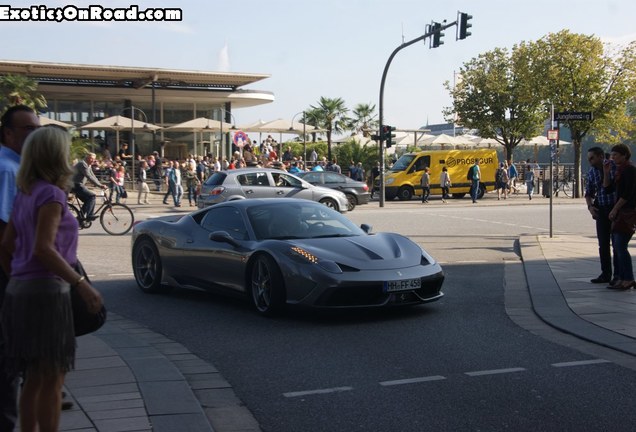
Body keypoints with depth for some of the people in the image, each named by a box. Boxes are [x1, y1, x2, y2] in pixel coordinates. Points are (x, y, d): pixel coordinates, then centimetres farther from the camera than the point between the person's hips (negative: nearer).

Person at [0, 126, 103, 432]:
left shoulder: (25, 194, 13)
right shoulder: (51, 194, -12)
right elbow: (44, 249, -22)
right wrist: (81, 284, -22)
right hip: (45, 291, -8)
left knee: (34, 379, 15)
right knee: (52, 378, -1)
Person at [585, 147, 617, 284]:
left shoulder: (615, 166, -10)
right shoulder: (591, 172, 5)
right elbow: (589, 193, 15)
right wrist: (590, 206, -3)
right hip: (601, 210, 5)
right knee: (603, 244, 7)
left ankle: (618, 275, 7)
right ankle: (606, 274, 17)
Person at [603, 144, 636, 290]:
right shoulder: (620, 171, 17)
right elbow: (608, 188, 17)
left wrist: (615, 209, -15)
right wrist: (606, 172, 6)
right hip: (620, 212, 10)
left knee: (620, 245, -13)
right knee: (617, 245, 9)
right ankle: (622, 278, 13)